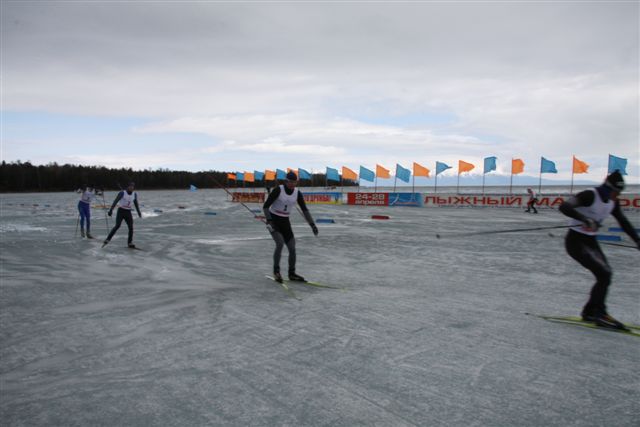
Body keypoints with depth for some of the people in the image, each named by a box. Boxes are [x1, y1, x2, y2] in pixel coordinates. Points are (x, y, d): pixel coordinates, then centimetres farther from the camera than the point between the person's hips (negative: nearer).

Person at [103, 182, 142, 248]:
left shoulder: (134, 194, 5)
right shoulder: (122, 193, -10)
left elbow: (136, 203, 18)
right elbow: (115, 201, -16)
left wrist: (139, 212, 22)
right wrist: (111, 210, -26)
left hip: (128, 213, 4)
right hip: (121, 211, -4)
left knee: (131, 227, -2)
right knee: (117, 226, -19)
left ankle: (130, 243, 9)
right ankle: (107, 240, -14)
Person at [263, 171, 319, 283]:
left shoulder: (298, 193, -4)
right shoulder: (278, 190, -18)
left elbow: (305, 210, -1)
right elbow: (265, 206, -17)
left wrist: (312, 224, -11)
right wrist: (269, 221, -29)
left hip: (285, 222, 5)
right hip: (272, 220, -5)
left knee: (292, 248, -2)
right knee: (280, 243, -26)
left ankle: (292, 273, 15)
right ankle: (276, 270, -7)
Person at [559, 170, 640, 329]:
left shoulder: (613, 202, 4)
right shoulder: (590, 195, -21)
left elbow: (624, 222, 18)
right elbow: (564, 206, -36)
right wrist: (585, 219, -48)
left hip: (591, 241, 8)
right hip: (576, 241, -8)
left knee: (605, 275, 5)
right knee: (604, 273, -17)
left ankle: (589, 312, 18)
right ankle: (598, 312, -5)